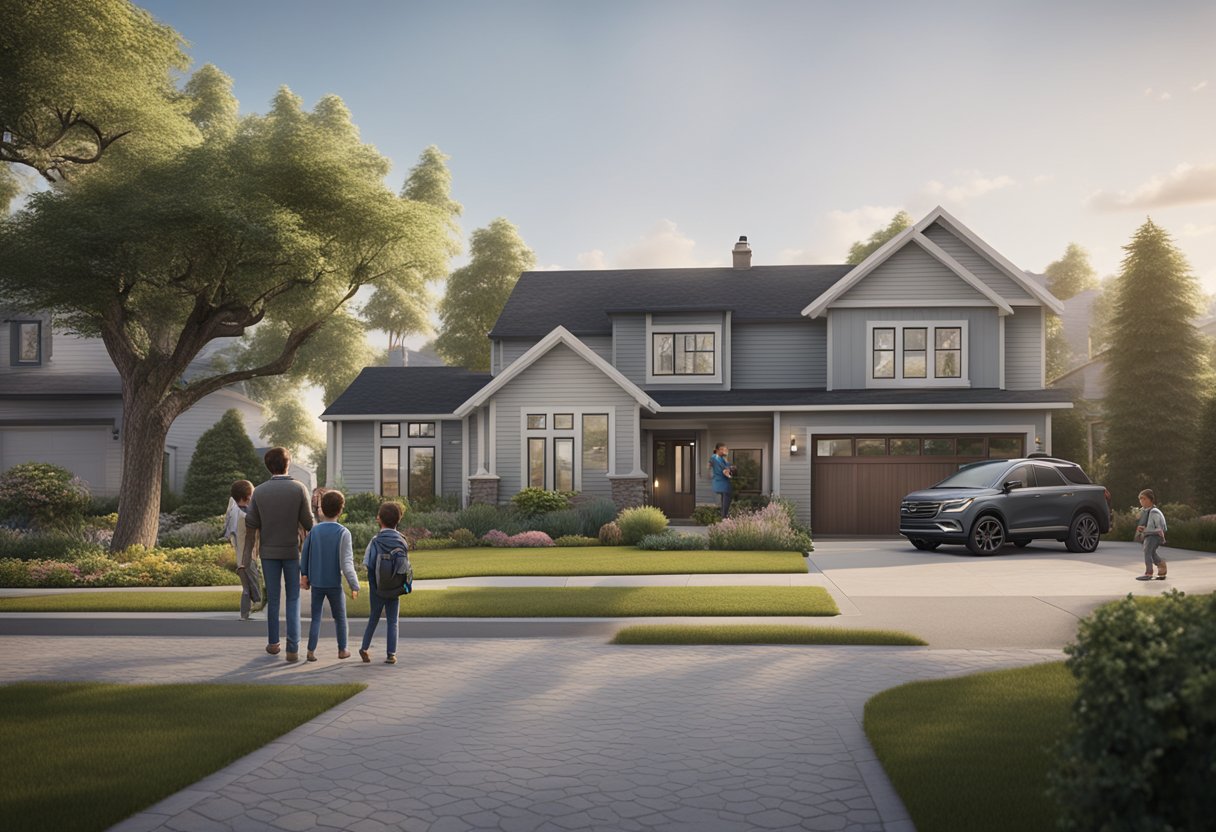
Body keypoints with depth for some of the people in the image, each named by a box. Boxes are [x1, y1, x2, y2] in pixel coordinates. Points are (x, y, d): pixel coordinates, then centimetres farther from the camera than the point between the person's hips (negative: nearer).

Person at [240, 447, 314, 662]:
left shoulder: (259, 492, -4)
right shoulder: (299, 488, -9)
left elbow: (251, 526, -3)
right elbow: (308, 523, -10)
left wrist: (245, 559, 0)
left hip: (269, 552, 2)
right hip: (292, 551, -2)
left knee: (272, 598, 15)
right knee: (293, 599, 6)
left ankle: (273, 643, 26)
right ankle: (293, 648, -1)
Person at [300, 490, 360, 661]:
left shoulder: (314, 530, -3)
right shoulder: (343, 532, -14)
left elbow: (304, 555, 4)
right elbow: (346, 563, -19)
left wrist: (304, 575, 19)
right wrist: (354, 585, -12)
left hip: (316, 583, 2)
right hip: (335, 583, -2)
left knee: (316, 617, 11)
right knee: (340, 617, 14)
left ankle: (311, 651, 6)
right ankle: (342, 650, 22)